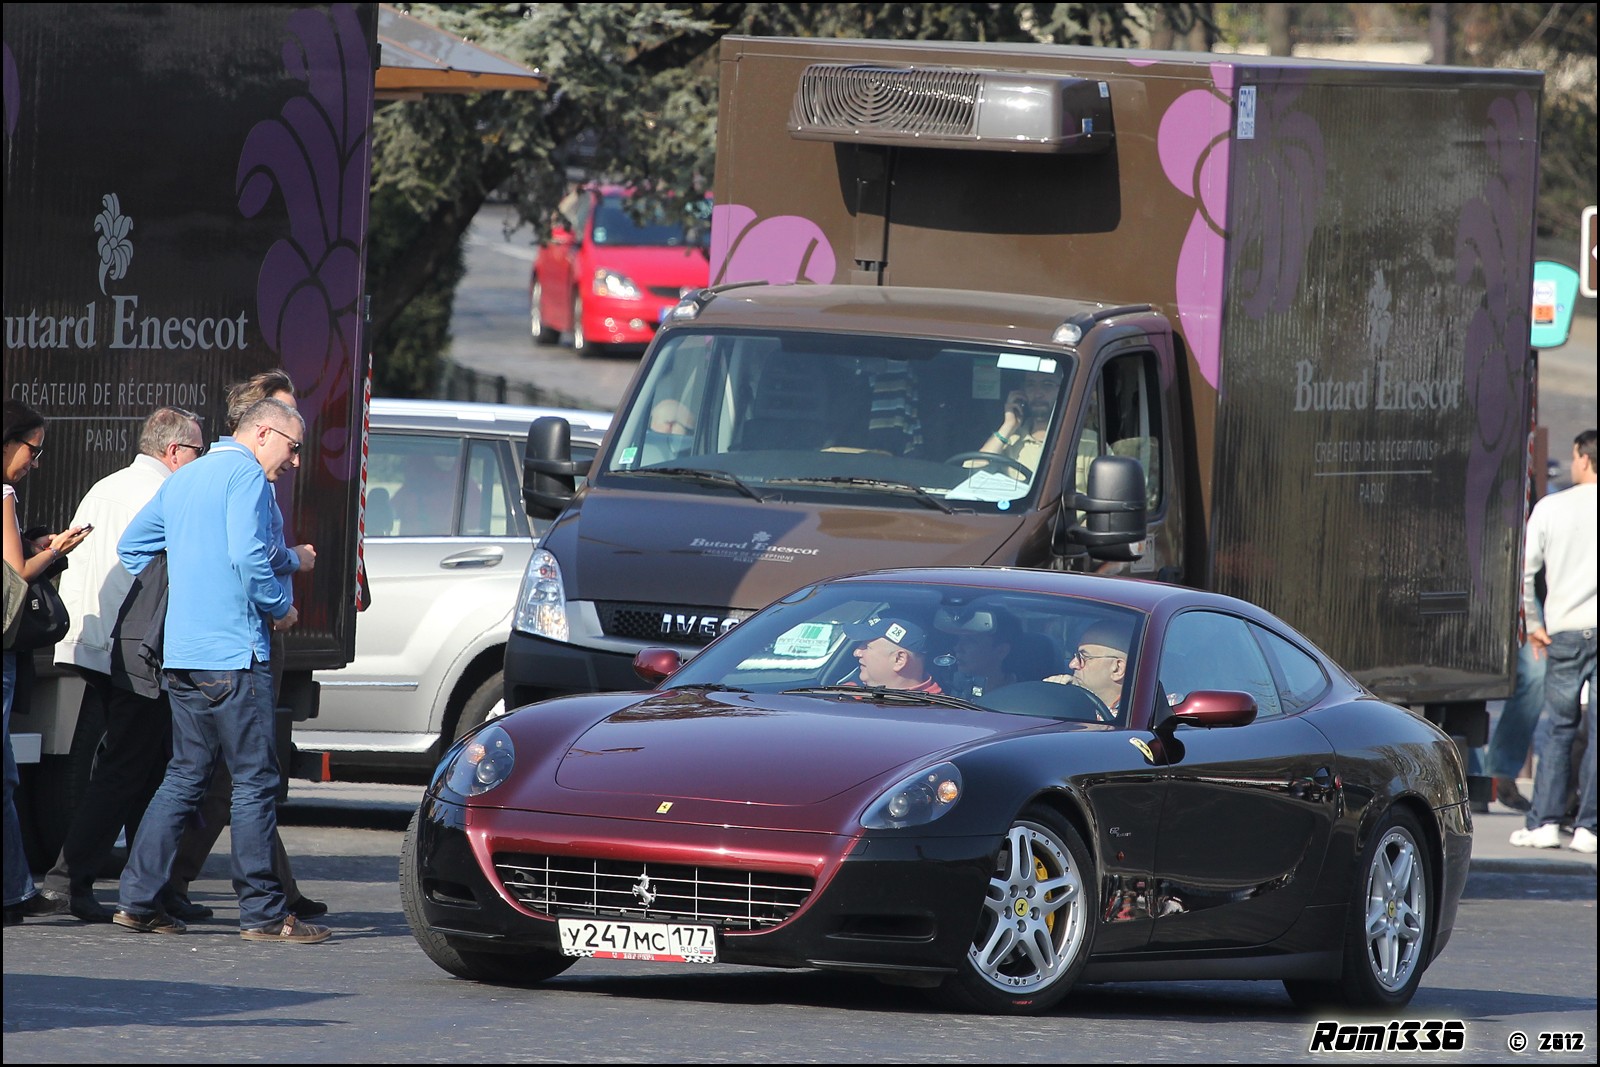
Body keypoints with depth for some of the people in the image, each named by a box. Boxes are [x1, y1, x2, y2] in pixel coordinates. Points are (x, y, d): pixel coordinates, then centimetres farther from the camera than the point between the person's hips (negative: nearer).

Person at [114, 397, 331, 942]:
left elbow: (131, 547, 26)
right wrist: (281, 607, -5)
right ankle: (262, 912, -3)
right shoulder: (246, 474, -8)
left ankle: (137, 900, 8)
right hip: (234, 652, -9)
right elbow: (247, 555, -20)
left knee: (185, 774, 13)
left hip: (180, 653, 9)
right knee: (255, 780, -4)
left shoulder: (183, 479, 20)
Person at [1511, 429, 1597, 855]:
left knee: (1557, 727, 8)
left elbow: (1527, 571, 2)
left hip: (1565, 629, 0)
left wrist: (1535, 623, 11)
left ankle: (1545, 822, 3)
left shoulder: (1550, 508, 2)